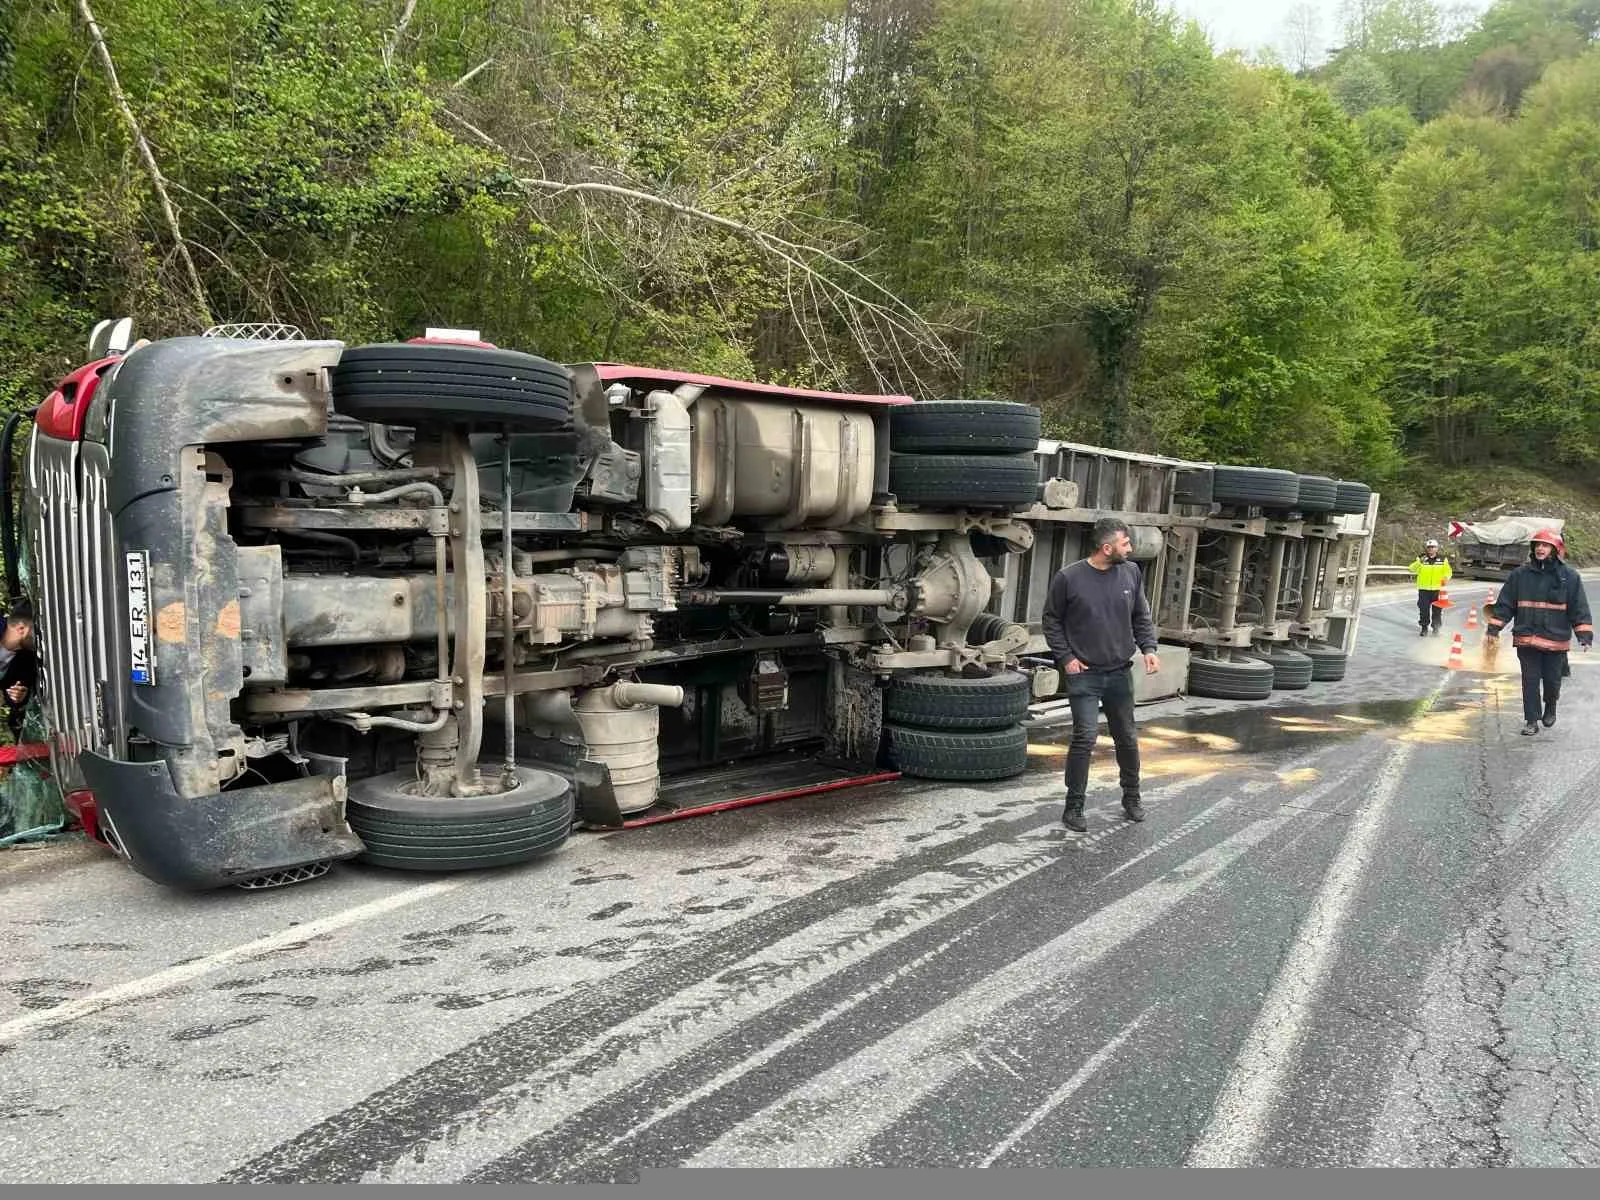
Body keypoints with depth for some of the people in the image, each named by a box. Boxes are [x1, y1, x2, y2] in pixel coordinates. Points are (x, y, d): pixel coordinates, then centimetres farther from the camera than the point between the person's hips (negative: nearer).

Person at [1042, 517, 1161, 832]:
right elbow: (1052, 621, 0)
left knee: (1127, 738, 15)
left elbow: (1142, 617, 12)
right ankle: (1074, 807, 3)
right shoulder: (1068, 577, -10)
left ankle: (1131, 797, 35)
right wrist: (1065, 657, -7)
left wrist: (1148, 648, -3)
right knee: (1085, 737, -11)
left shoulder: (1131, 572, 1)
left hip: (1120, 673, 4)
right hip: (1084, 674, -4)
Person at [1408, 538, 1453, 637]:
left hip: (1437, 589, 1)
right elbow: (1412, 569, -9)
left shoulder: (1443, 559, 6)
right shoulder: (1421, 559, 2)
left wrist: (1446, 578, -11)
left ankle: (1436, 628, 17)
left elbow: (1447, 572, 11)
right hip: (1424, 589, -1)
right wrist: (1419, 562, -27)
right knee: (1423, 610, 1)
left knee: (1437, 610, 4)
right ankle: (1424, 628, 14)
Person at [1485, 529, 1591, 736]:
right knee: (1530, 681, 2)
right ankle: (1531, 721, 10)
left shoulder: (1569, 577, 0)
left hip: (1556, 640, -1)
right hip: (1526, 639, 1)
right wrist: (1494, 628, 3)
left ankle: (1550, 708, 38)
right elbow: (1505, 603, 6)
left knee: (1552, 680, 9)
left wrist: (1584, 635, -4)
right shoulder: (1521, 574, 2)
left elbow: (1579, 609, 1)